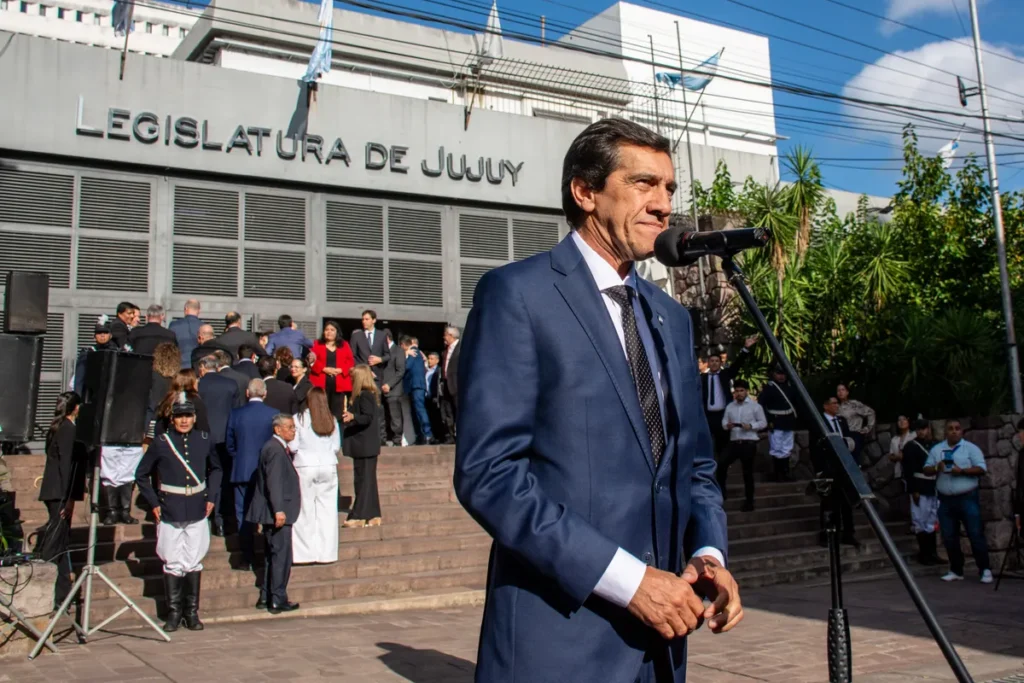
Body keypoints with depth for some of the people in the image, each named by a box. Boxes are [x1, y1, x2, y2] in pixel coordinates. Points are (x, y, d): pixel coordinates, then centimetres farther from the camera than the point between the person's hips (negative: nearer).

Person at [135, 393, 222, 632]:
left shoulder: (205, 441, 3)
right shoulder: (161, 443, -3)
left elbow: (215, 469, 18)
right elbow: (141, 475, 5)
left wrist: (211, 498, 9)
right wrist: (154, 503, -1)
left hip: (197, 512, 2)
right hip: (169, 512, -2)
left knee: (194, 562, 7)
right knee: (173, 563, 4)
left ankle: (192, 612, 17)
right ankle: (174, 612, 15)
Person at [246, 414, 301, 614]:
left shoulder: (274, 447, 15)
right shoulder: (275, 450, -17)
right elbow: (274, 482, -24)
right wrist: (279, 510, -27)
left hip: (274, 513, 11)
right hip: (277, 513, -11)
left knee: (271, 556, 16)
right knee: (281, 555, -5)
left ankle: (265, 597, 23)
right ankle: (278, 600, 1)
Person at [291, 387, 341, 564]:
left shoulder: (299, 419, -6)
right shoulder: (332, 420, 2)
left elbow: (293, 446, -7)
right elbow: (336, 447, 3)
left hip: (305, 465, -3)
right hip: (328, 465, 3)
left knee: (305, 510, 3)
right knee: (327, 510, 5)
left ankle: (306, 552, 5)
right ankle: (326, 552, 6)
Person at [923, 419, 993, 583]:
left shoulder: (971, 448, 0)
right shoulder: (936, 449, 12)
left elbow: (982, 469, -7)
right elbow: (926, 469, 11)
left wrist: (962, 471, -19)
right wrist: (936, 468, -10)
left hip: (967, 498, -4)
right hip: (945, 500, 4)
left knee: (976, 535, -5)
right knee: (949, 537, 7)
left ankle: (985, 570, 3)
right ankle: (956, 571, 17)